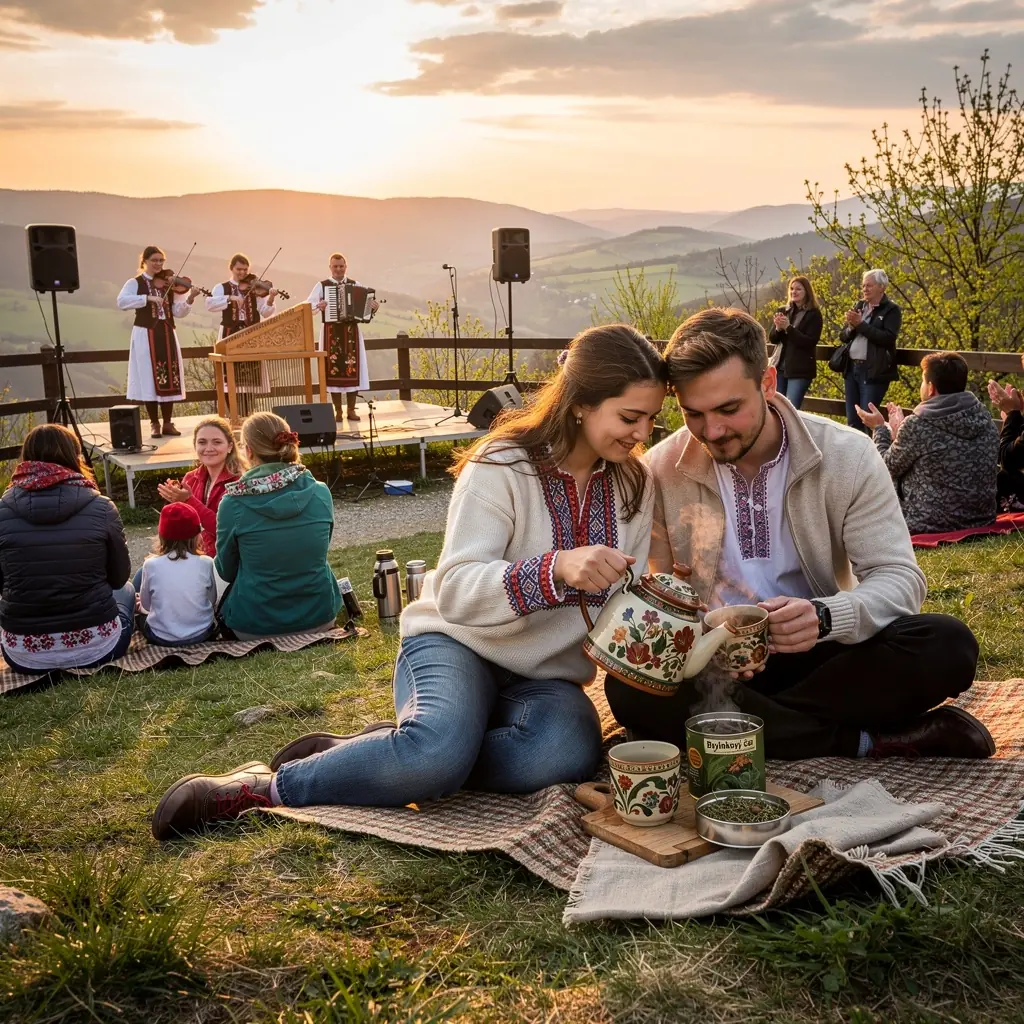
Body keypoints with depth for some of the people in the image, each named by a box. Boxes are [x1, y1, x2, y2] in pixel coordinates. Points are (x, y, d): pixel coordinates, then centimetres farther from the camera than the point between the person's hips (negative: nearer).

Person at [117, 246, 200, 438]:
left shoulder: (169, 284, 10)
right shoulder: (135, 283, 1)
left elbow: (178, 312, 4)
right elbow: (121, 301, -17)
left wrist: (189, 299, -14)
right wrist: (148, 298, -23)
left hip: (167, 335, 3)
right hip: (145, 335, -3)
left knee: (170, 379, 3)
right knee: (149, 379, -2)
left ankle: (168, 423, 11)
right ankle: (154, 424, 6)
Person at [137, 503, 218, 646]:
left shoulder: (151, 565, -12)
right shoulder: (206, 563, -11)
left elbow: (145, 604, 1)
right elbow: (212, 601, 3)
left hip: (161, 637, 0)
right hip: (202, 634, 0)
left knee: (140, 610, 29)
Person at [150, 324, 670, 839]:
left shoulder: (633, 484, 2)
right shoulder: (502, 466, -15)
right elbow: (455, 591, -24)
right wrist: (555, 569, -41)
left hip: (545, 675, 5)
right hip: (460, 642, -5)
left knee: (568, 754, -32)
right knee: (440, 749, -38)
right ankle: (265, 786, -14)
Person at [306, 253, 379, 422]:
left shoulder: (355, 285, 9)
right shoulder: (322, 285, 3)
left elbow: (366, 304, 5)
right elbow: (308, 305, -4)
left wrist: (374, 307, -17)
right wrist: (318, 306, -24)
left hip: (351, 331, 2)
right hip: (331, 331, -1)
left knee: (352, 369, -1)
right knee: (333, 369, -2)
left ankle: (351, 409, 8)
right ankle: (338, 410, 6)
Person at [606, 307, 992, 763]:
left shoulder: (848, 456, -7)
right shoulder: (660, 469, -6)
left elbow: (899, 577, -9)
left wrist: (823, 617, -32)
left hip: (819, 655, 0)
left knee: (948, 645, -25)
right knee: (629, 688, -33)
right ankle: (866, 742, -24)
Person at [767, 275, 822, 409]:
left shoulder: (814, 314, -4)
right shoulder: (783, 312, 10)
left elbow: (810, 342, -13)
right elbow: (772, 339, 8)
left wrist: (788, 327, -19)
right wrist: (778, 328, -14)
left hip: (800, 370, -5)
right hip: (780, 367, 5)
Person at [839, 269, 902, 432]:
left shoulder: (891, 310, -3)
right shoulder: (859, 306, 15)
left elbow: (888, 338, -16)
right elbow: (843, 336, 13)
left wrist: (861, 324, -15)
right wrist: (851, 327, -9)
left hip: (874, 371, -6)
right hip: (852, 368, 6)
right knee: (852, 421, 8)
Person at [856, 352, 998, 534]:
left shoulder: (917, 424, -19)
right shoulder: (985, 417, -1)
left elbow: (889, 468, -2)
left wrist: (880, 428, 13)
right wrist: (899, 431, 22)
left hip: (930, 524, -6)